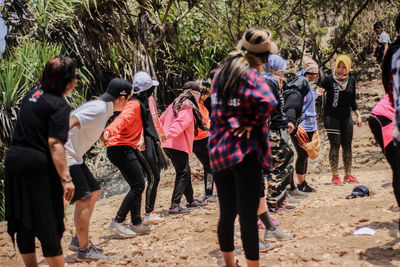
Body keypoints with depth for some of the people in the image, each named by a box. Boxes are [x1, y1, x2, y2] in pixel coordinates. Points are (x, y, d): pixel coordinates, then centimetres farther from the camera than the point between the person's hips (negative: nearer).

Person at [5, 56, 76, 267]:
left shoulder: (32, 94, 12)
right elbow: (55, 143, -21)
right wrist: (66, 178, -24)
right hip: (39, 165, -8)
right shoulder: (59, 105, -13)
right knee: (48, 223, 1)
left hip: (14, 159, 8)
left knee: (22, 220, 14)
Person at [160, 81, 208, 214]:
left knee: (185, 172, 20)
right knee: (183, 173, -8)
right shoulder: (188, 107, -9)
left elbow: (161, 120, 17)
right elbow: (180, 122, -26)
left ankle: (190, 200, 31)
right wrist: (170, 134, -38)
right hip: (178, 145, -10)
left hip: (168, 144, 10)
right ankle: (175, 206, -14)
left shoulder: (175, 103, 18)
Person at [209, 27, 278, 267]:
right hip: (244, 150, -7)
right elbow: (268, 101, -26)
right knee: (248, 215, -3)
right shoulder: (250, 74, -10)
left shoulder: (221, 72, 12)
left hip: (218, 152, 7)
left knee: (227, 213, 15)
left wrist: (235, 123, -5)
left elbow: (219, 109, 5)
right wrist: (253, 123, -12)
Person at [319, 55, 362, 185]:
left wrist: (358, 116, 13)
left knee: (347, 146, 5)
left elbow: (352, 100, 16)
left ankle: (348, 175, 15)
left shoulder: (351, 80, 7)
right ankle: (335, 176, -1)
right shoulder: (329, 79, -6)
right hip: (331, 116, -4)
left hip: (346, 117, 4)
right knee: (335, 145, -7)